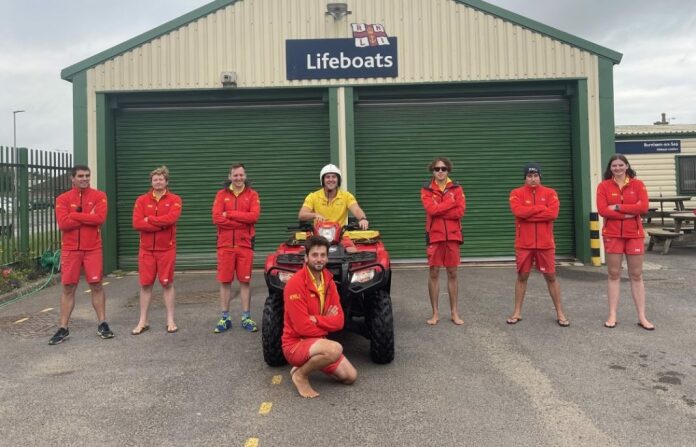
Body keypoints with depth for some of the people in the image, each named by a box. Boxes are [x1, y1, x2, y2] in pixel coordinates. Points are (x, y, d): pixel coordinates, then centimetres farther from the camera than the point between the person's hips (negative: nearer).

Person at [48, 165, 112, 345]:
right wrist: (88, 218, -12)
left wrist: (74, 215, -11)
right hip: (70, 249, 1)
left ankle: (102, 324, 12)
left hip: (93, 249, -1)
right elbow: (63, 224, -10)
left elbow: (100, 218, -14)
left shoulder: (99, 196, 2)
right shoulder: (62, 199, 3)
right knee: (68, 288, 6)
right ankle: (63, 328, 14)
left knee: (96, 285, 2)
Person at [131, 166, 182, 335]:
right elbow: (136, 223, -9)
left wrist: (149, 219, -11)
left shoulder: (175, 199, -1)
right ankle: (143, 321, 18)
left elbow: (171, 218, -20)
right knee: (145, 284, 7)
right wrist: (161, 225, -14)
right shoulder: (142, 200, 5)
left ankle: (170, 320, 14)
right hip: (146, 249, 2)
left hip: (167, 249, -2)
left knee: (167, 284, 5)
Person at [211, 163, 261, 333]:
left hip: (245, 244, -1)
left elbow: (254, 216, -11)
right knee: (225, 282, 5)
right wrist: (243, 221, -11)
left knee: (245, 281, 4)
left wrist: (230, 213, -12)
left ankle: (246, 318, 13)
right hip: (225, 244, 1)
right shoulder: (221, 194, 6)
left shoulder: (252, 195, 5)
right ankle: (225, 318, 15)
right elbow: (217, 218, -8)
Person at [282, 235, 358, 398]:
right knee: (335, 349, -34)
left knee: (350, 377, 3)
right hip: (295, 344, -7)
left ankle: (309, 363, 17)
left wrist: (315, 319, -20)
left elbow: (339, 321, -4)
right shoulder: (296, 284, -22)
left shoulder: (329, 281, 1)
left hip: (316, 341, 7)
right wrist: (326, 322, -10)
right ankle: (300, 374, -8)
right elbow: (302, 327, -24)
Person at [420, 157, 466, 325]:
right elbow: (431, 210, -15)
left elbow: (460, 211, -9)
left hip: (453, 236, 1)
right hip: (434, 236, -1)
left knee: (452, 274, 8)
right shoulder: (426, 190, 3)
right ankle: (435, 312, 14)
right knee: (434, 273, 3)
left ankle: (454, 312, 19)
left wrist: (439, 211, -12)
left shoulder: (456, 188, 5)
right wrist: (451, 202, -11)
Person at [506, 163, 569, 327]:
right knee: (522, 276, 7)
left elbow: (553, 213, -13)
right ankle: (517, 312, 17)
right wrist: (541, 208, -12)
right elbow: (518, 211, -17)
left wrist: (528, 214, -13)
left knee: (551, 277, 7)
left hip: (545, 243, 1)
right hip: (524, 243, 0)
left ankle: (560, 313, 18)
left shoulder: (550, 193, 3)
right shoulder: (517, 193, 1)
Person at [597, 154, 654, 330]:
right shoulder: (603, 186, 0)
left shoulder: (637, 184, 3)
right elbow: (602, 210, -11)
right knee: (613, 274, 5)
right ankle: (612, 315, 11)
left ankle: (642, 316, 12)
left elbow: (643, 207, -10)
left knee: (636, 275, 5)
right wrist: (628, 213, -15)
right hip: (612, 234, -1)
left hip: (634, 234, 1)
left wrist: (618, 207, -15)